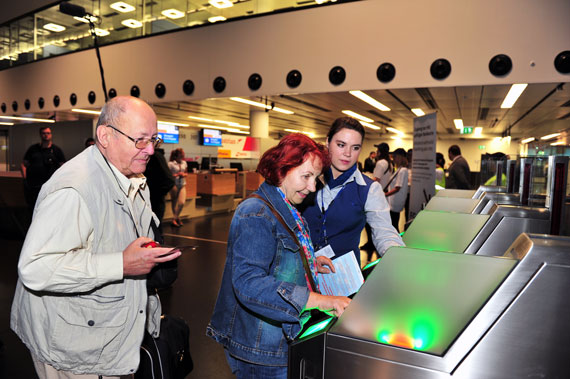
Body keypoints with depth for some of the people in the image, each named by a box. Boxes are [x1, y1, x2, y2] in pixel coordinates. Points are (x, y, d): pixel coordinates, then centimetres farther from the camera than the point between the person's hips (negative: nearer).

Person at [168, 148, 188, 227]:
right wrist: (176, 175, -19)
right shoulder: (171, 164, -9)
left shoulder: (184, 163, 6)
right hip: (174, 185, -4)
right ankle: (175, 218, 21)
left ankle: (176, 217, 14)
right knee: (174, 202, 7)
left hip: (182, 185, 4)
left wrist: (184, 175, -6)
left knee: (182, 202, -5)